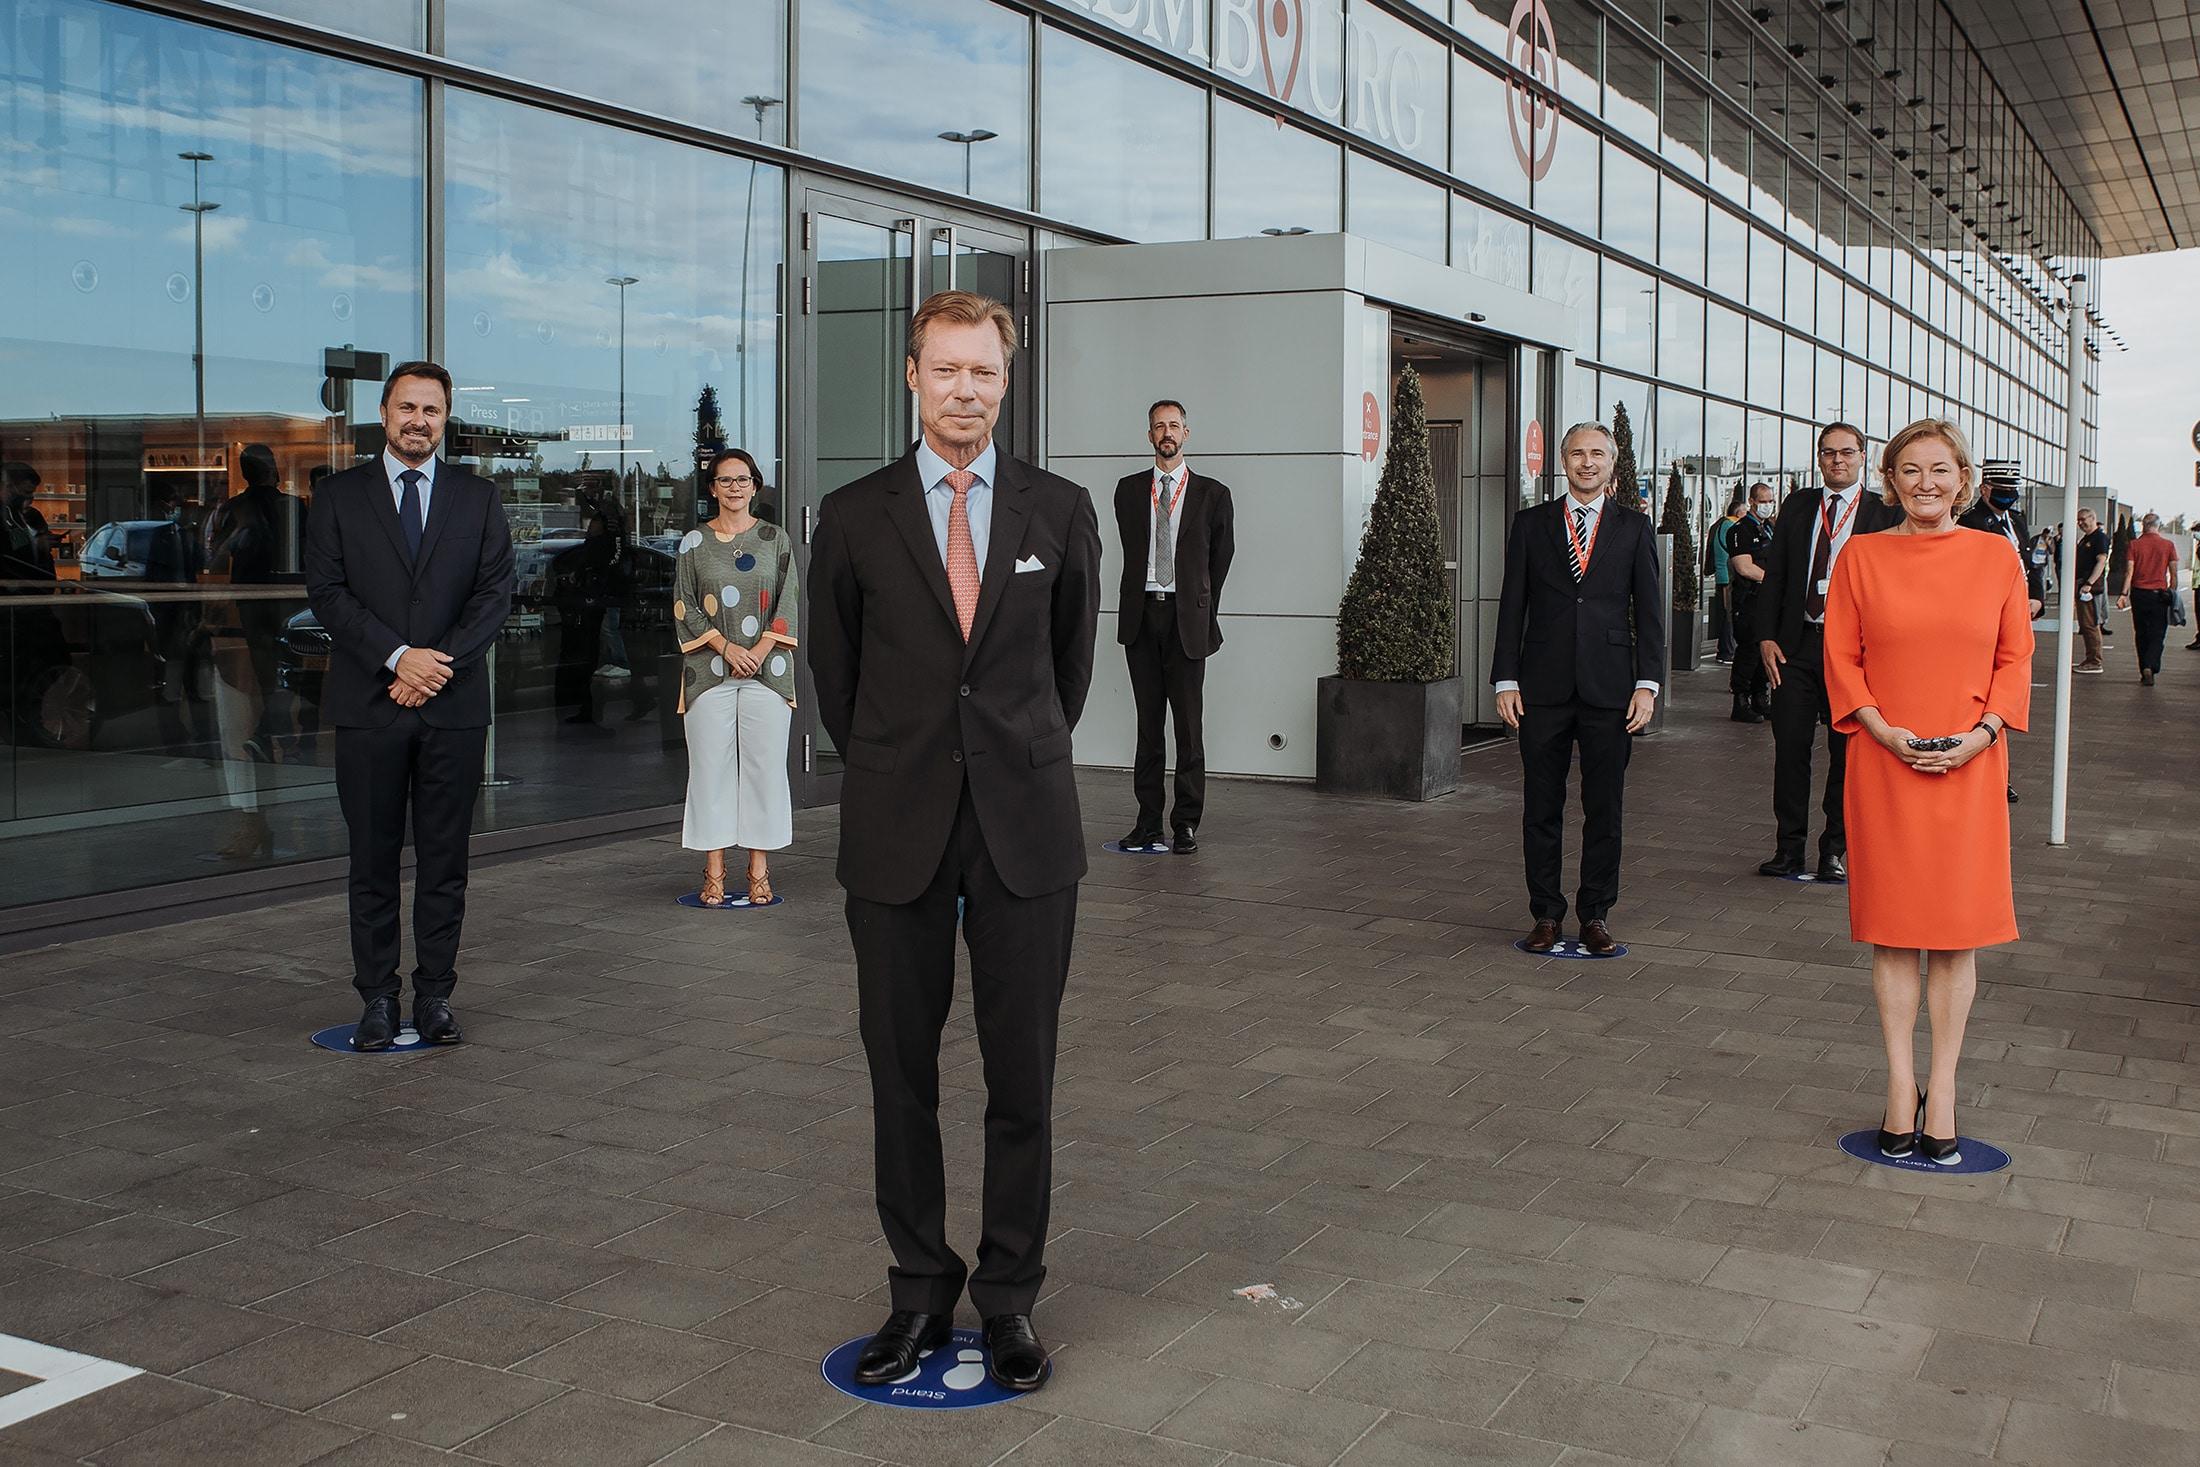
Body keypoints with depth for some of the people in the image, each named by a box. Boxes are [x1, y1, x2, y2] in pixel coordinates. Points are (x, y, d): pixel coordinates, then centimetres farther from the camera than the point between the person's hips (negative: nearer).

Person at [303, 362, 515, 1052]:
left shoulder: (478, 497, 10)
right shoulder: (339, 496, 7)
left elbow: (495, 592, 2)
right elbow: (327, 592, -2)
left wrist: (441, 664, -11)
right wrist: (399, 656, -14)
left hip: (454, 707, 1)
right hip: (368, 705, -1)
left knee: (445, 860, 5)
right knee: (373, 860, 4)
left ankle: (435, 994, 13)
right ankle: (378, 997, 12)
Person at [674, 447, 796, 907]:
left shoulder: (776, 540, 9)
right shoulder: (694, 542, 8)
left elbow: (789, 601, 3)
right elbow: (685, 606, 3)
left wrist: (760, 651, -10)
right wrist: (727, 648, -10)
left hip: (767, 671, 0)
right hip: (710, 673, 0)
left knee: (764, 763, -2)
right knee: (711, 764, -1)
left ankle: (760, 867, 4)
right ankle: (714, 869, 4)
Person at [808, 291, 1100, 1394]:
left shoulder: (1059, 511, 3)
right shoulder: (856, 516, 2)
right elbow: (834, 671, 12)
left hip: (1027, 832, 0)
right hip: (897, 834, 0)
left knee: (1023, 1077, 5)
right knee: (901, 1075, 8)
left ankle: (1009, 1297, 20)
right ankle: (919, 1293, 23)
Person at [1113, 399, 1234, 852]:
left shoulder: (1212, 494, 5)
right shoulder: (1129, 490, 12)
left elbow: (1221, 557, 10)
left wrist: (1203, 607, 10)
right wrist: (1143, 595, 14)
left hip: (1187, 617, -2)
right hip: (1141, 614, 2)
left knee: (1189, 724, -2)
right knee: (1148, 722, 5)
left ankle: (1186, 823, 4)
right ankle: (1148, 820, 10)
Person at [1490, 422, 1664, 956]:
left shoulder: (1633, 526, 8)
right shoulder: (1531, 524, 8)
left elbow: (1649, 609, 5)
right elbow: (1512, 606, 7)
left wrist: (1648, 684, -3)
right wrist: (1505, 680, -1)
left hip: (1609, 689, 0)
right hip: (1544, 690, 0)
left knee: (1604, 808, 4)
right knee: (1541, 808, 5)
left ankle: (1596, 914, 15)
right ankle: (1546, 913, 15)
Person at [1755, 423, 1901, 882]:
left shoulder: (1883, 514, 0)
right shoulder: (1797, 506, 9)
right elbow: (1773, 574, 9)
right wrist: (1766, 637, 0)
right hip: (1795, 646, 3)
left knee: (1847, 751, 6)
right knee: (1790, 748, 4)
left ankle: (1835, 849, 16)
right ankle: (1789, 848, 13)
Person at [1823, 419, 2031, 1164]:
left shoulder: (1997, 556, 4)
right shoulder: (1861, 557, 3)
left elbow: (2017, 657, 5)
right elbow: (1841, 657, 2)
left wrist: (1984, 731, -10)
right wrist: (1883, 729, -11)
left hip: (1970, 767, 0)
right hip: (1884, 764, 0)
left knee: (1957, 927, 3)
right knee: (1891, 924, 3)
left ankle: (1942, 1087, 12)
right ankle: (1901, 1082, 13)